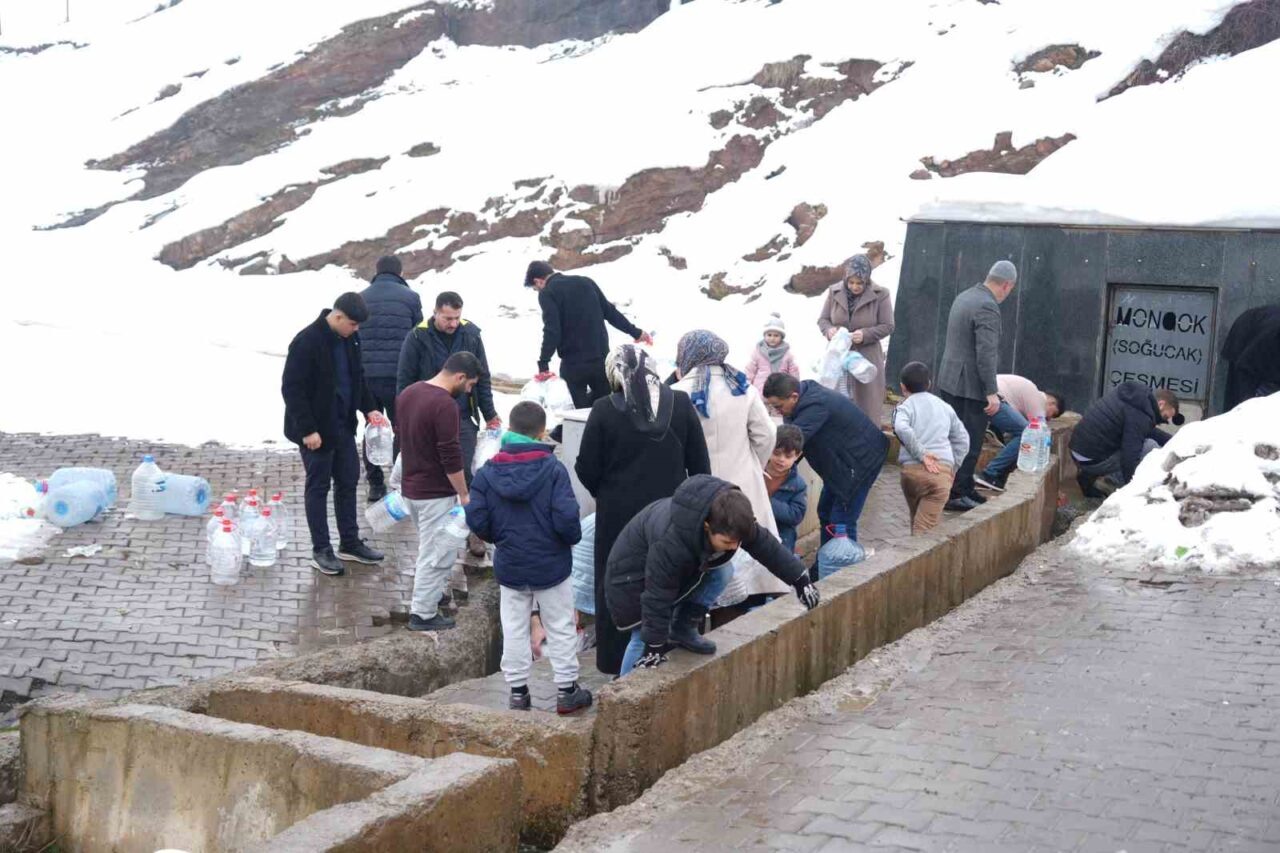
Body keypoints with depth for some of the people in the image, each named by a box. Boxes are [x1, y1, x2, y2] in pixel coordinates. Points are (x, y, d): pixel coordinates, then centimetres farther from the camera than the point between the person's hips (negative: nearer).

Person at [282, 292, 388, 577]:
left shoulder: (350, 338, 2)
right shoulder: (307, 342, -21)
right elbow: (292, 388, -20)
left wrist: (369, 408, 2)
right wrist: (307, 429, -22)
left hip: (343, 425, 7)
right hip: (316, 430, -7)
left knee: (348, 482, 13)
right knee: (318, 487, 3)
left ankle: (350, 543, 25)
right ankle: (321, 551, 13)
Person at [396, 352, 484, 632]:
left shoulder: (407, 393, 6)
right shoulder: (445, 404, -23)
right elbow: (451, 457, -21)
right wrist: (464, 494, -11)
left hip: (410, 487, 9)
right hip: (436, 493, -9)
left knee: (429, 548, 23)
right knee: (438, 553, 1)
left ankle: (427, 599, 33)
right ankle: (423, 614, 7)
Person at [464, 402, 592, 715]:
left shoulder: (488, 471, -8)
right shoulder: (553, 469, -16)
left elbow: (476, 519, -8)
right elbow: (566, 518, -21)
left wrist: (498, 538, 10)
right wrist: (573, 538, 0)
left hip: (509, 566, 2)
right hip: (551, 565, -2)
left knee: (514, 629, 14)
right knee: (561, 628, 11)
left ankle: (517, 690, 19)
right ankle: (567, 690, 17)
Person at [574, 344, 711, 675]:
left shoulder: (604, 411, -13)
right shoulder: (681, 403, -6)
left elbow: (586, 470, -8)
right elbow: (700, 463, -1)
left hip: (619, 515, -2)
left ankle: (622, 668, 18)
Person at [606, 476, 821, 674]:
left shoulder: (730, 522, -24)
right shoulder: (670, 543, -44)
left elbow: (765, 545, -10)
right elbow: (658, 597, -36)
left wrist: (800, 580, -6)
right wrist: (654, 646, -30)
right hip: (634, 571, -7)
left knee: (720, 573, -8)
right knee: (643, 637, -12)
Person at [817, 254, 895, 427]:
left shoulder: (880, 295, -7)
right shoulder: (835, 292, 2)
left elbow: (888, 326, -4)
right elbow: (822, 319, 9)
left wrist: (866, 334, -20)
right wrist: (829, 330, -14)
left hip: (867, 359, -2)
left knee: (867, 406, 1)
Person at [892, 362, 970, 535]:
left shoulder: (905, 407, 7)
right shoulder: (945, 407, 21)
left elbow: (902, 429, -16)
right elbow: (962, 440, 23)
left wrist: (921, 454, -11)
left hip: (913, 469, -1)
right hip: (944, 471, 1)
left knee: (917, 521, 23)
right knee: (925, 528, -6)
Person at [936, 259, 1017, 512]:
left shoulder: (964, 297, 12)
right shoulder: (987, 307, -18)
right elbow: (986, 354, -23)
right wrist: (992, 392, -20)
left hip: (949, 380, 10)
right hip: (971, 385, -10)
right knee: (970, 443, -2)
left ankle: (962, 488, 23)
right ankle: (958, 494, 2)